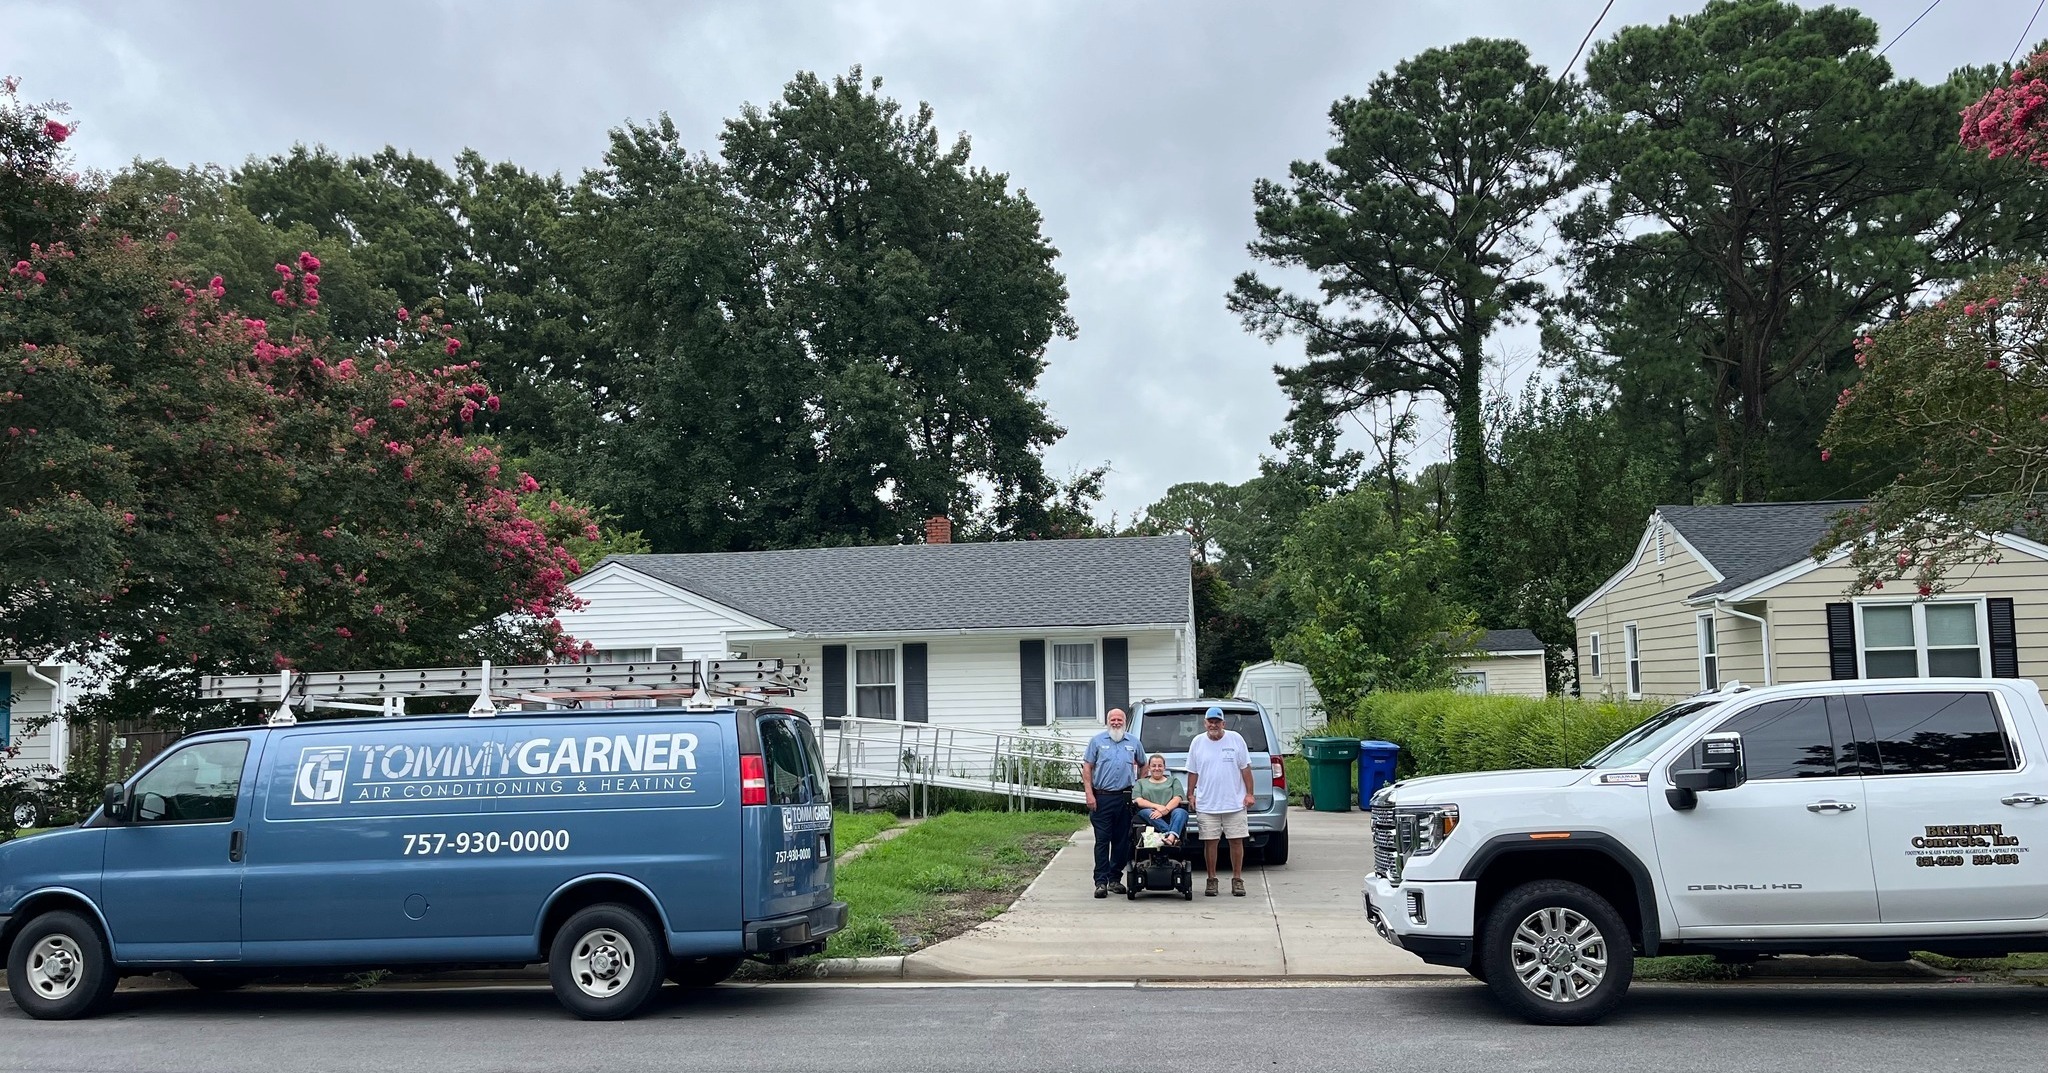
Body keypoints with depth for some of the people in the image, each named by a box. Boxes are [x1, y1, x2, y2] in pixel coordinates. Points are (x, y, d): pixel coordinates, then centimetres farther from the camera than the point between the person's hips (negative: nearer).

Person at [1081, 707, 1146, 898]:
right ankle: (1101, 882, -3)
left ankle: (1115, 878, 17)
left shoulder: (1133, 743, 11)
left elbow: (1143, 765, 24)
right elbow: (1087, 768, 2)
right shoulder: (1097, 741, 4)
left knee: (1122, 840, 7)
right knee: (1102, 840, -4)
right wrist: (1089, 794, -7)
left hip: (1125, 798, 3)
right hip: (1102, 798, -3)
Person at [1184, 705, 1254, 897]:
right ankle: (1212, 879, 13)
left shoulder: (1235, 739, 2)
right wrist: (1190, 795, 6)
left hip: (1235, 803, -1)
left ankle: (1237, 879, 11)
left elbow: (1245, 768, 4)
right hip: (1207, 804, 1)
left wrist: (1249, 793, 0)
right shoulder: (1197, 742, 5)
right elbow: (1193, 772, 10)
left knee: (1236, 841, 2)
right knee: (1210, 842, 3)